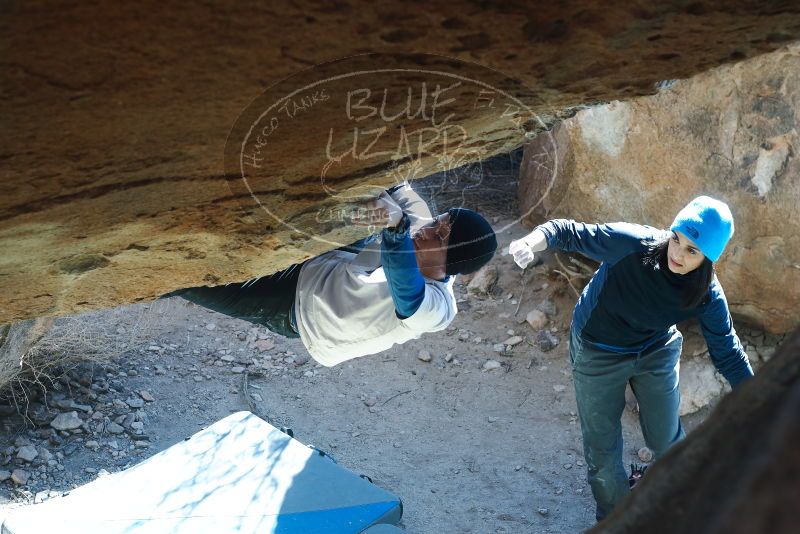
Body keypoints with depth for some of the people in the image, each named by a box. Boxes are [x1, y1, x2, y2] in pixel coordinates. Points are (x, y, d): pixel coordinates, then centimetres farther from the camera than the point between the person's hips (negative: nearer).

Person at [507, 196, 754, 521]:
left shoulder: (707, 294, -23)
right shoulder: (631, 244, -35)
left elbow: (728, 354, -12)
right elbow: (569, 232, -30)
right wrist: (530, 244, -51)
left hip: (657, 352, 2)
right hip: (598, 354, -2)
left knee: (667, 441, 18)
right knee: (602, 447, 10)